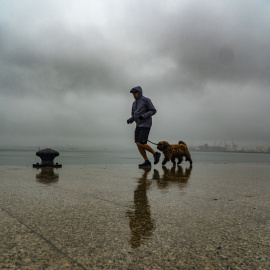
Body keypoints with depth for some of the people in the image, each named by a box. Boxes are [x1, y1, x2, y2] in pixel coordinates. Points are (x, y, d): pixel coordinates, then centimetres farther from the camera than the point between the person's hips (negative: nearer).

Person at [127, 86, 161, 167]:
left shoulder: (146, 100, -6)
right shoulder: (134, 103, 17)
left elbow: (153, 111, -10)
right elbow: (134, 116, 19)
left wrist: (143, 116, -22)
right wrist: (130, 120, -4)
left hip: (146, 125, -8)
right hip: (139, 125, 8)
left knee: (141, 144, -16)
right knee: (138, 144, -3)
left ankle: (156, 154, 3)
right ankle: (147, 162, 2)